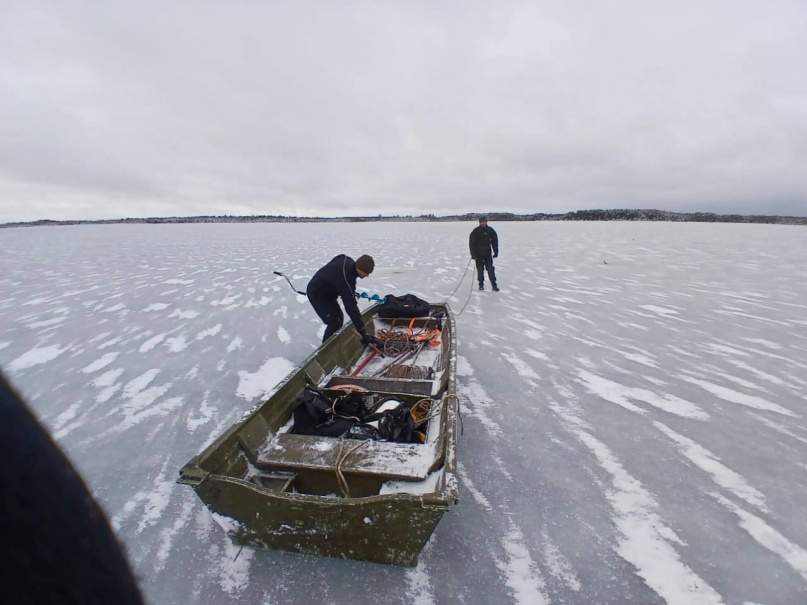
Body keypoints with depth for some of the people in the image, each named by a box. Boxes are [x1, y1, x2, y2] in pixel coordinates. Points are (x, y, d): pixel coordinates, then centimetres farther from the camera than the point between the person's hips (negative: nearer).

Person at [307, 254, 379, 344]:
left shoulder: (348, 261, -13)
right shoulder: (345, 277, -38)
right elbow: (351, 305, -41)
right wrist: (363, 332, -42)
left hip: (326, 291, 9)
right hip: (316, 293, -9)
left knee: (339, 318, 14)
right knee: (334, 323, -14)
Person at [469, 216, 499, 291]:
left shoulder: (490, 230, 2)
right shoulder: (475, 231, -5)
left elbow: (495, 241, 8)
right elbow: (471, 243, -3)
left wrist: (496, 252, 3)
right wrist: (473, 253, -9)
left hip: (487, 253, 1)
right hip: (478, 254, -1)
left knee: (490, 269, -3)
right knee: (480, 269, 5)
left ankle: (494, 285, 0)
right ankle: (481, 284, 17)